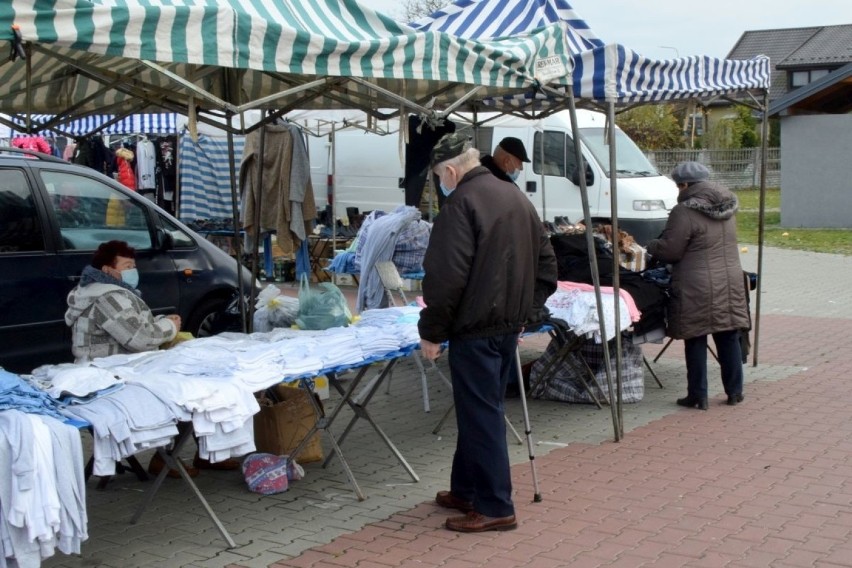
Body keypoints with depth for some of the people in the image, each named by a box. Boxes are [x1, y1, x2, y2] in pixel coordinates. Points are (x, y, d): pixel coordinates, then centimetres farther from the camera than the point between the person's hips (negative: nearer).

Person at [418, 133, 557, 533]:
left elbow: (447, 276, -20)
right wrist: (526, 311, 20)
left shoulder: (461, 203, -14)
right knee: (480, 410, 17)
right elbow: (545, 263, 18)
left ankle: (495, 508, 1)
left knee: (480, 414, -3)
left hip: (475, 327, -9)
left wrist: (431, 331, -12)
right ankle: (466, 490, 27)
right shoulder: (515, 197, 14)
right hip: (509, 324, 9)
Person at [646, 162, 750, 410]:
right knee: (729, 339, 13)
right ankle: (735, 391, 21)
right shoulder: (727, 207, 10)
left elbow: (669, 251, -14)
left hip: (697, 289, -7)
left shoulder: (684, 212, -15)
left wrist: (649, 247, 6)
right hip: (730, 284, 7)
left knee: (696, 341, 3)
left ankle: (698, 396, 8)